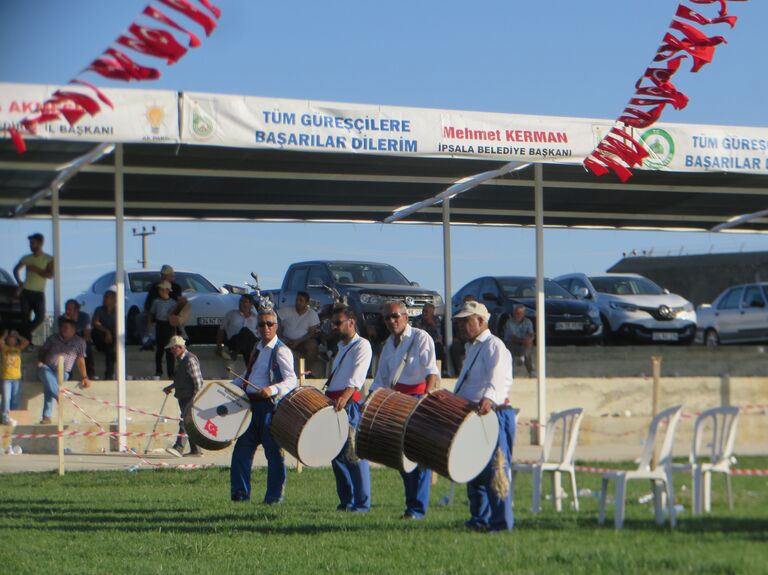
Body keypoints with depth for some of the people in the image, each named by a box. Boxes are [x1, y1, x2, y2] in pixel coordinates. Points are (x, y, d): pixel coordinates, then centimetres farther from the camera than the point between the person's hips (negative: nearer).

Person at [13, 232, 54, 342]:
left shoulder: (49, 259, 0)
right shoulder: (26, 258, 9)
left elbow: (50, 275, -12)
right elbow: (16, 270, 24)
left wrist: (35, 269, -14)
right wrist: (19, 282, 9)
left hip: (39, 293, -2)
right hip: (26, 292, 2)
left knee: (40, 317, -11)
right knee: (25, 318, -4)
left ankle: (25, 333, 11)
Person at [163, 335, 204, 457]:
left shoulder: (190, 359, -13)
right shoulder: (180, 360, 17)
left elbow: (198, 380, -16)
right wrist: (170, 387, 21)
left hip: (190, 397, -10)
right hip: (183, 397, 10)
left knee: (185, 421, -17)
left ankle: (178, 448, -25)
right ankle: (195, 450, 14)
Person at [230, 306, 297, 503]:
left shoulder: (281, 351, -9)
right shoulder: (258, 348, 16)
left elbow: (291, 380, -21)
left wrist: (273, 389, -37)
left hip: (270, 405, -8)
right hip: (252, 405, 8)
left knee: (273, 452, -1)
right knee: (242, 449, 8)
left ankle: (274, 496, 6)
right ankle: (240, 493, 16)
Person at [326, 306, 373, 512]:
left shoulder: (362, 345, -5)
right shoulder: (342, 347, 23)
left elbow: (356, 377, -20)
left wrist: (345, 397, -34)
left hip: (350, 404, -9)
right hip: (333, 405, 9)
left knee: (352, 454, -12)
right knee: (336, 454, 8)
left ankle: (362, 503, -9)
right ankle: (346, 501, 15)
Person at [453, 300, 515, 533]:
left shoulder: (494, 346, -10)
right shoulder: (472, 348, 22)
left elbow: (497, 377, -28)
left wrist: (488, 398, -45)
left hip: (493, 414, -10)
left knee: (494, 469, -9)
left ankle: (502, 521, -8)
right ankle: (479, 518, 19)